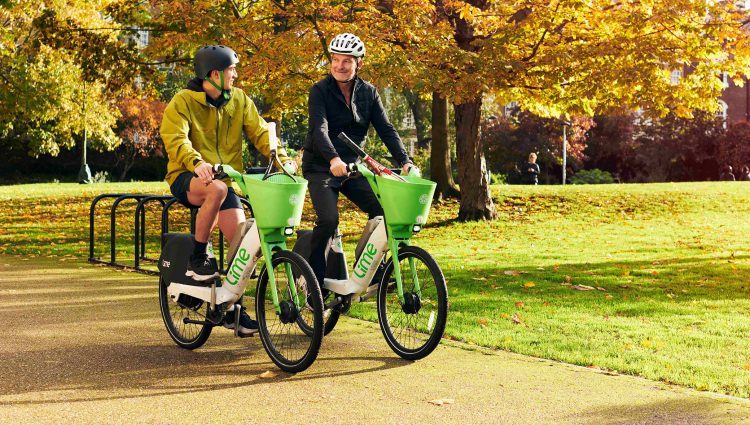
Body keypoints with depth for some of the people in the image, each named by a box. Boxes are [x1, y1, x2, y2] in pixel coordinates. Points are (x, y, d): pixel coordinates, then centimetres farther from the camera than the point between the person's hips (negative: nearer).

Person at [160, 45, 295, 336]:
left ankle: (232, 306, 7)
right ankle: (198, 258, -20)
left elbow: (259, 131, -2)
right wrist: (196, 162, -42)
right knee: (216, 189, -39)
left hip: (226, 180, 4)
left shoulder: (239, 100, 6)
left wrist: (282, 158, -20)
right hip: (187, 178, -4)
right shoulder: (183, 102, -8)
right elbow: (175, 139, -23)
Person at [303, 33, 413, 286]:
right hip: (321, 167, -4)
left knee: (382, 210, -15)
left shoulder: (368, 93, 3)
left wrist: (404, 161, -18)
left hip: (353, 166, 4)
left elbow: (386, 129, -3)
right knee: (328, 219, -23)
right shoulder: (320, 91, -10)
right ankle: (314, 281, -8)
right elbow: (319, 129, -25)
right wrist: (334, 159, -44)